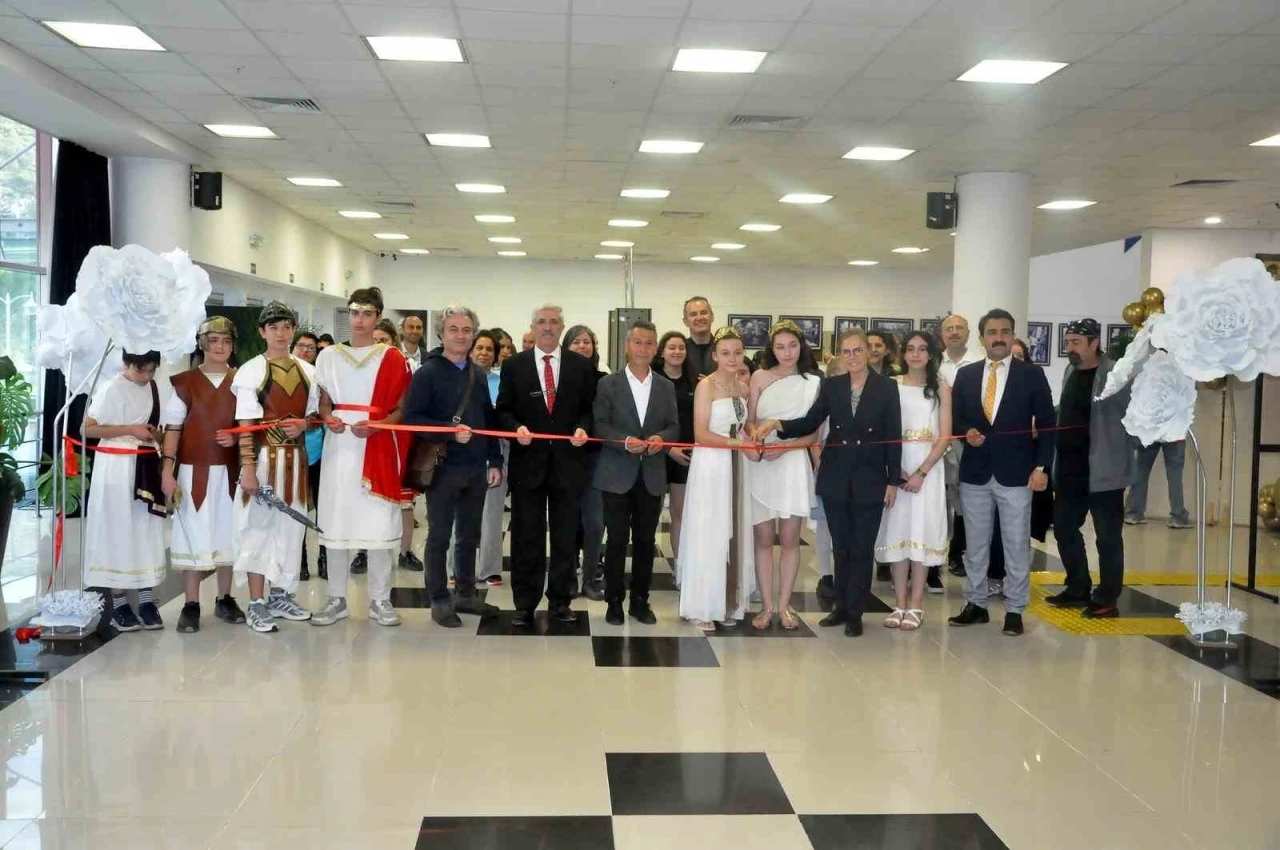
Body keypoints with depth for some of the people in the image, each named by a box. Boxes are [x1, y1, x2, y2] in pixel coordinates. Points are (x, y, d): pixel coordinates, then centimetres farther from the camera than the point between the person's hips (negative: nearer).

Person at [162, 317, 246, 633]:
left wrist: (236, 437, -9)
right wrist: (167, 471, -10)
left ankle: (224, 599, 20)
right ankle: (191, 605, 7)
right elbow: (173, 428, -2)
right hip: (194, 469, -2)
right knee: (193, 533, 0)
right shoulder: (185, 382, 0)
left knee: (227, 531, 8)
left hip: (229, 469, 3)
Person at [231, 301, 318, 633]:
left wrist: (303, 424, -6)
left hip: (295, 458, 5)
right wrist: (247, 467, -16)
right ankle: (256, 604, 7)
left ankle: (280, 594, 25)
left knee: (290, 527, 11)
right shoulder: (251, 371, -7)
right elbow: (246, 425, -10)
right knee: (259, 526, 0)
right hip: (263, 458, -5)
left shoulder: (306, 371, 8)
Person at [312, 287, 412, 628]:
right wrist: (329, 419, -8)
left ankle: (379, 600, 9)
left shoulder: (392, 358, 2)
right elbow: (323, 404, 14)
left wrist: (375, 427, -15)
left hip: (378, 447, -2)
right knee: (335, 522, 4)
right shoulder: (329, 356, 10)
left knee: (379, 523, -2)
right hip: (339, 447, 2)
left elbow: (401, 410, 1)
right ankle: (337, 599, 14)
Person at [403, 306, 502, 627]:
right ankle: (439, 600, 12)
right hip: (443, 468, -6)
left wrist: (495, 461, 9)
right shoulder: (427, 373, -6)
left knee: (470, 535, 14)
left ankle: (466, 594, 25)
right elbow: (412, 417, -14)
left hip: (476, 469, 6)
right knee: (439, 536, 3)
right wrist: (450, 431, -23)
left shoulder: (479, 376, 12)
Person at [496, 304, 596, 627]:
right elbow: (503, 410, 5)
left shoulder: (581, 365, 6)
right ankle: (525, 604, 12)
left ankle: (560, 601, 18)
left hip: (568, 461, 1)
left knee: (565, 536, 8)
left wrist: (583, 428, -12)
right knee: (526, 537, 4)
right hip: (528, 461, 0)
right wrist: (516, 427, -14)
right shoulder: (514, 365, 5)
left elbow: (590, 407, 7)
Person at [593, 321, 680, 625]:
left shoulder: (666, 387, 10)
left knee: (646, 541, 8)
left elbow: (675, 426, 8)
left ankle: (640, 601, 20)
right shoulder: (608, 383, 1)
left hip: (652, 476, 3)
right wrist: (625, 441, -20)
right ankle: (614, 602, 12)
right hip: (617, 475, -3)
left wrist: (661, 437, -13)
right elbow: (599, 426, -4)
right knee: (617, 541, 2)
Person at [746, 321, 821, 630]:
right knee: (763, 538, 3)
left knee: (789, 539, 3)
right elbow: (750, 422, 6)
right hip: (760, 466, 0)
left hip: (793, 465, 0)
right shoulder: (760, 377, 3)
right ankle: (767, 606, 9)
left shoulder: (813, 382, 1)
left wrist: (784, 447, -14)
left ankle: (784, 605, 13)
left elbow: (813, 434, 2)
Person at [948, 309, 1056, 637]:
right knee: (975, 543, 10)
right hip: (974, 473, 3)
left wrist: (1041, 466, -8)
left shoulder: (1031, 374, -1)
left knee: (1017, 545, 2)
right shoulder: (965, 375, 7)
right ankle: (976, 604, 21)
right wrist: (966, 432, -9)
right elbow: (955, 417, 13)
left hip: (1015, 473, -3)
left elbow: (1047, 423, -1)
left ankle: (1014, 610, 12)